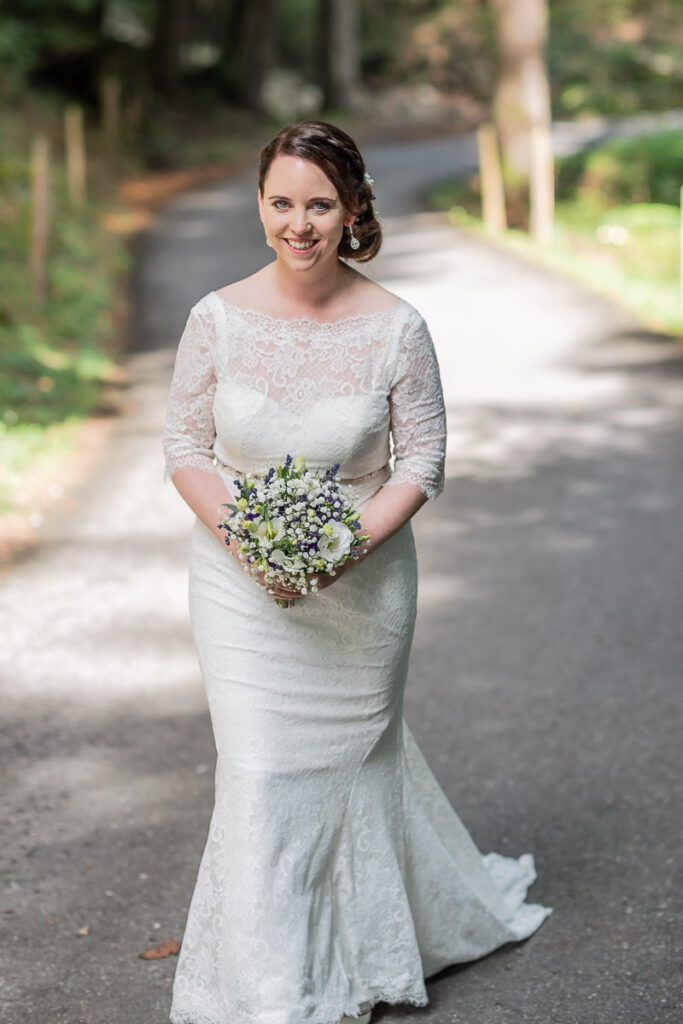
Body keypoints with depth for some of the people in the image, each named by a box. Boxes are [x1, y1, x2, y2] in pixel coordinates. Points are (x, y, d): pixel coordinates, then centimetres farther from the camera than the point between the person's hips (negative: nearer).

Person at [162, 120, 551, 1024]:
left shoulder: (396, 327, -9)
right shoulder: (218, 319, -6)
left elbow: (423, 459, -3)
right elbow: (186, 445, 1)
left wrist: (355, 538, -18)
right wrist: (240, 533, -15)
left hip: (363, 583, 0)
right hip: (241, 585, 0)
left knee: (355, 756, 14)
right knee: (261, 772, -1)